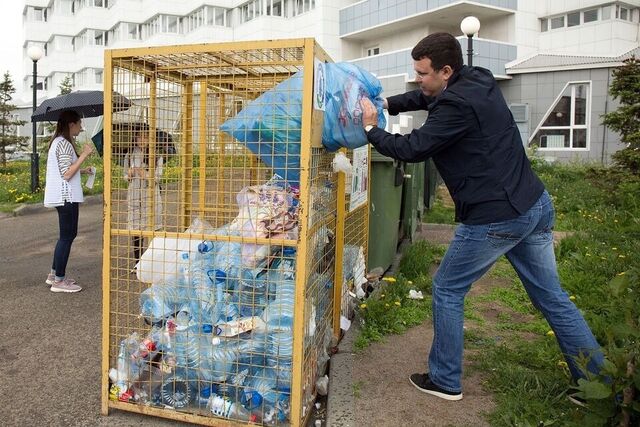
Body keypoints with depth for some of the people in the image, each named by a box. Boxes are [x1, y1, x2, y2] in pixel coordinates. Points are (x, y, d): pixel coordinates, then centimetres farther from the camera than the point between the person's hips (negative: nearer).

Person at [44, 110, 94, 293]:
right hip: (66, 197, -11)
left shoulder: (58, 142, 16)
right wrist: (84, 155, -20)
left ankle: (54, 274, 25)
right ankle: (59, 281, 4)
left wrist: (82, 171, 18)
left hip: (63, 196, 11)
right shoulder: (64, 144, -16)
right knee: (67, 236, -3)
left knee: (67, 235, 17)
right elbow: (66, 174, -20)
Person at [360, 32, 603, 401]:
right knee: (552, 297, 17)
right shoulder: (479, 81, 10)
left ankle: (445, 381, 22)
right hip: (536, 204, 9)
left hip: (495, 218, -9)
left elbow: (412, 149, -13)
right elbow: (425, 98, 24)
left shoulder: (457, 105, -19)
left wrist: (371, 129, 1)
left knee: (447, 291, 9)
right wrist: (387, 104, 12)